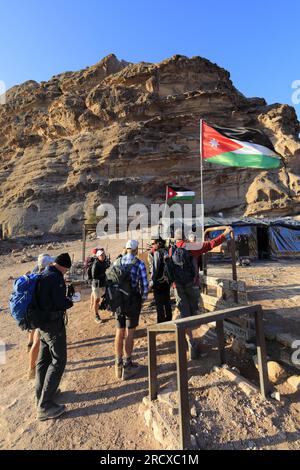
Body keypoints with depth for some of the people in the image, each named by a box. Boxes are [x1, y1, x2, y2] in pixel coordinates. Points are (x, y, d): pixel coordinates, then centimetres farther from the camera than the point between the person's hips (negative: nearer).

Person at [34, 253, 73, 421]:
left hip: (42, 322, 10)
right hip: (53, 323, -10)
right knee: (58, 361, 2)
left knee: (44, 359, 21)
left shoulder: (43, 275, 6)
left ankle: (41, 395, 37)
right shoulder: (56, 277, -23)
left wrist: (65, 297, 9)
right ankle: (45, 406, 10)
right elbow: (61, 303, -24)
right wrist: (70, 301, -4)